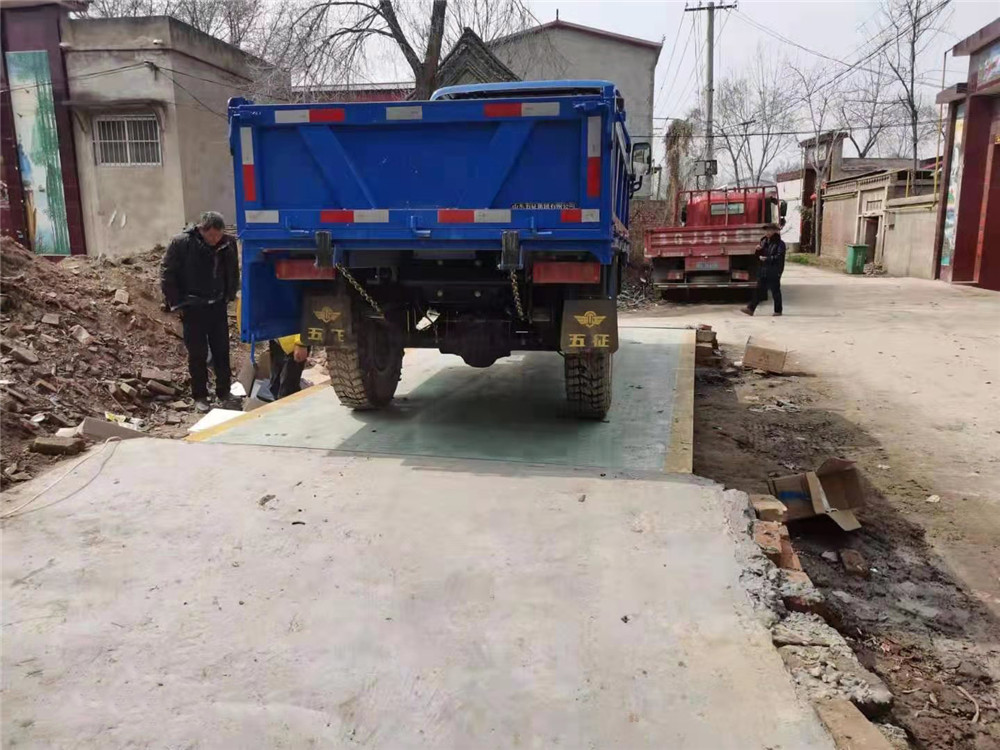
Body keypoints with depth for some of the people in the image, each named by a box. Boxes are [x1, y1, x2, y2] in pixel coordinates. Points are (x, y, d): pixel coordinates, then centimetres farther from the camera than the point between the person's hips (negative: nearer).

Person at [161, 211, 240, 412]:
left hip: (218, 306, 3)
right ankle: (199, 396, 13)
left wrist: (230, 296, 9)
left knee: (222, 351, 7)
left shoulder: (228, 243, -3)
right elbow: (166, 275, -7)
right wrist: (176, 304, -8)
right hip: (192, 308, -3)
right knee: (198, 354, 2)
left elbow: (233, 273, 14)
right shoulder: (181, 243, -14)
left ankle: (224, 393, 19)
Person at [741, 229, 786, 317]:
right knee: (759, 290, 3)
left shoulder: (780, 244, -7)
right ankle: (751, 309, 1)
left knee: (775, 291, 3)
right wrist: (759, 250, -3)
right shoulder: (764, 241, 12)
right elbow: (759, 254, 19)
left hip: (774, 272, -6)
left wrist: (767, 259, -21)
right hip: (763, 270, 6)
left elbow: (779, 257, -16)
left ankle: (778, 310, 15)